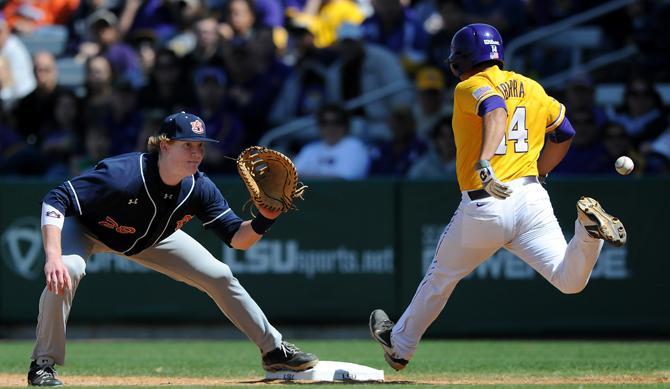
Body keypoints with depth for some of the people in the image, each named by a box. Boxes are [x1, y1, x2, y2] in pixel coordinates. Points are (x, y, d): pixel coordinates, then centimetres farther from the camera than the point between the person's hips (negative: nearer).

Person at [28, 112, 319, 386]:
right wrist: (52, 257, -53)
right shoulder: (123, 174, -42)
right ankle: (43, 364, -20)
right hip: (87, 230, -5)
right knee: (66, 270, -37)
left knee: (219, 277, 1)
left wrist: (264, 219, -39)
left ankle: (275, 350, 21)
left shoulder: (199, 188, -24)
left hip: (150, 239, 5)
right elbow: (55, 200, -41)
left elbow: (237, 238, -17)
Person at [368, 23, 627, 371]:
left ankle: (400, 345, 35)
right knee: (570, 281, -8)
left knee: (441, 277, 19)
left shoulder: (469, 89, -4)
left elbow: (496, 109, -26)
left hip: (484, 206, -4)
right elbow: (564, 133, 24)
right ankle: (588, 225, -35)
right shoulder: (531, 88, 16)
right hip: (532, 198, 4)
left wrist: (485, 161, -41)